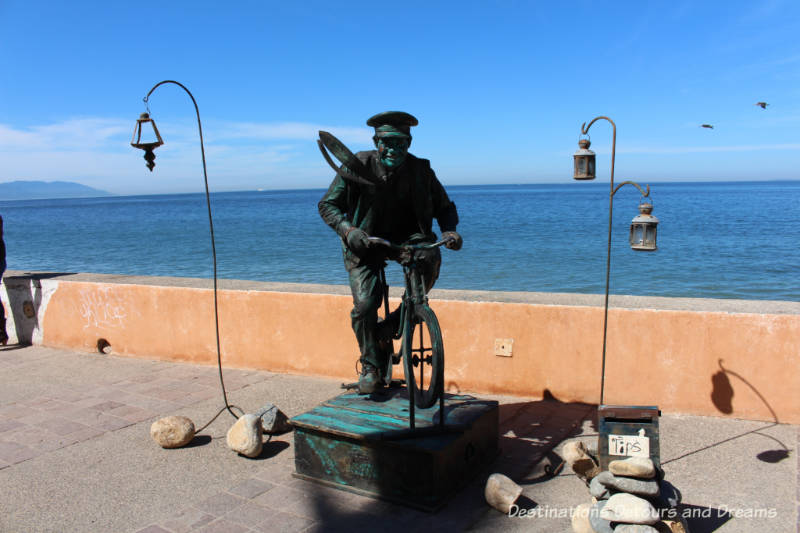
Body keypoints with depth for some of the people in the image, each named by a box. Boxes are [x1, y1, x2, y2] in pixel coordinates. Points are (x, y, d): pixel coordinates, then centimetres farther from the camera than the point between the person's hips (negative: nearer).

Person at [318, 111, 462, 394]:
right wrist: (348, 230, -25)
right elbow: (327, 204, -6)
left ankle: (398, 320, -12)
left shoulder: (420, 170, -6)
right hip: (366, 241, -1)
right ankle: (371, 366, 8)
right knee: (364, 305, -15)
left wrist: (449, 230, -19)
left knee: (430, 256, -33)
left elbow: (444, 206, 4)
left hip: (405, 236, 1)